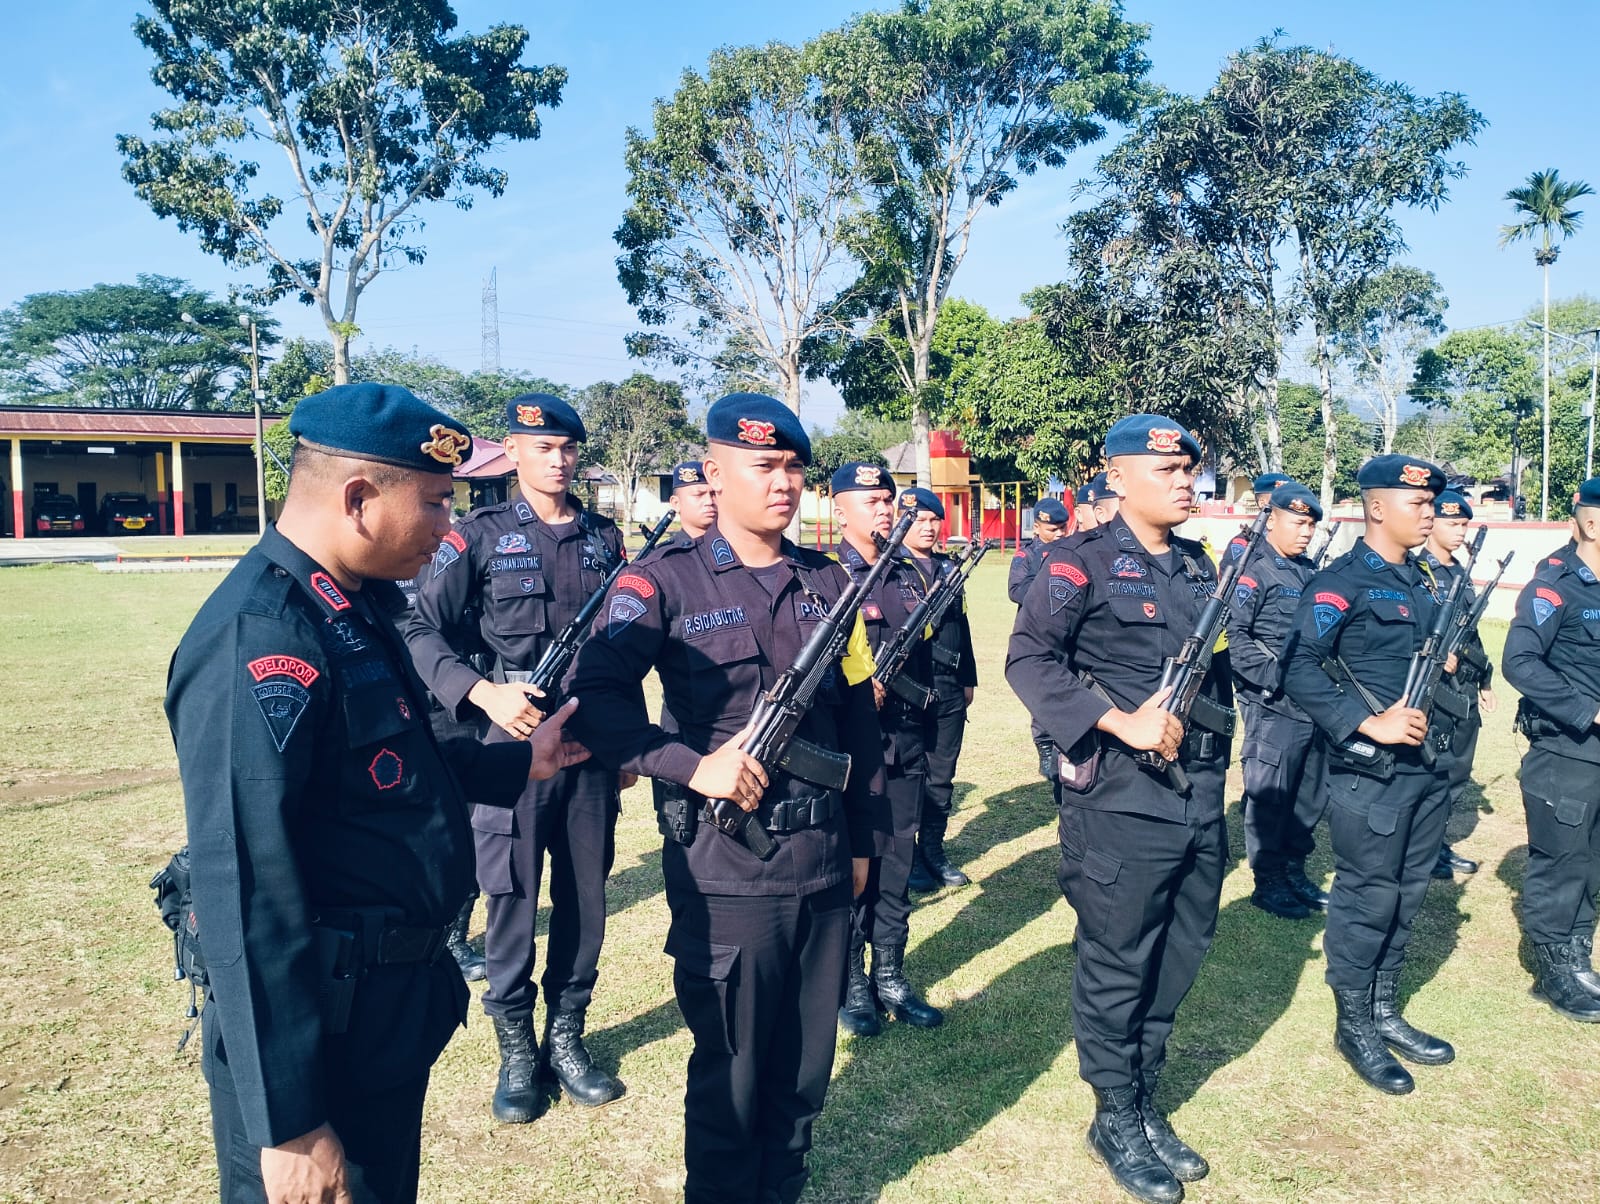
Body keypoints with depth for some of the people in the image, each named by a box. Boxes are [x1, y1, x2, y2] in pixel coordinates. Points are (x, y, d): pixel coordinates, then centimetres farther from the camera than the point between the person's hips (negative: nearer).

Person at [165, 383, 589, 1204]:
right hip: (319, 1039, -9)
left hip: (395, 1013, 9)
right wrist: (288, 1125, -24)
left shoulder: (353, 608, 5)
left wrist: (516, 764, 15)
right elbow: (245, 894, -27)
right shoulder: (262, 638, -25)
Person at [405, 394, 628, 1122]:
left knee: (585, 898, 10)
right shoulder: (479, 536, -2)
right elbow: (424, 632, -7)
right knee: (512, 900, 5)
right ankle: (516, 1051, 23)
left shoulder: (604, 539, 9)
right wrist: (484, 692, -20)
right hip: (514, 740, -3)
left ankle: (566, 1039, 28)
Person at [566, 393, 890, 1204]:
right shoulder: (665, 581, -7)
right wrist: (692, 765, -26)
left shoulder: (829, 582, 8)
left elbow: (859, 717, 13)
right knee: (730, 1071, 10)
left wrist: (865, 836, 14)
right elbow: (595, 695, -16)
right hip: (724, 872, -4)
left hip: (824, 863, 5)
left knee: (808, 1062, 18)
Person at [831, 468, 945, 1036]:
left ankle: (890, 975, 24)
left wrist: (924, 729, 14)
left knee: (897, 860, 12)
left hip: (906, 740, 6)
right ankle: (851, 982, 17)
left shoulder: (910, 575, 13)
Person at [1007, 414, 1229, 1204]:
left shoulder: (1198, 567, 13)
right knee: (1117, 968, 6)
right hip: (1120, 800, -7)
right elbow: (1028, 658, -18)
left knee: (1176, 962, 17)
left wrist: (1215, 760, 11)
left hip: (1199, 796, 7)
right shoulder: (1085, 563, -9)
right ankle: (1116, 1122, 24)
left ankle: (1145, 1105, 34)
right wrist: (1121, 723, -23)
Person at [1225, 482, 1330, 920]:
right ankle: (1268, 882, 14)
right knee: (1269, 797, 2)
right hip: (1273, 707, -8)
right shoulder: (1253, 571, -10)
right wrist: (1278, 678, -21)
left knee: (1311, 794, 15)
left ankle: (1294, 870, 30)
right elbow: (1233, 637, -18)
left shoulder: (1309, 572, 14)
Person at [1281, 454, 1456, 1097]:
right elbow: (1300, 669, -20)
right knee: (1367, 899, 2)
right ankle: (1353, 1026, 18)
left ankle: (1385, 1013, 31)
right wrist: (1368, 723, -24)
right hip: (1370, 773, -8)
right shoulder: (1341, 582, -12)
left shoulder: (1420, 583, 14)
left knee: (1406, 896, 16)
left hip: (1426, 768, 8)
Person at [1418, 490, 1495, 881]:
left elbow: (1471, 634, 20)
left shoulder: (1461, 573, 15)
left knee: (1458, 770, 13)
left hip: (1465, 688, 8)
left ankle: (1437, 842, 25)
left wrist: (1484, 680, 19)